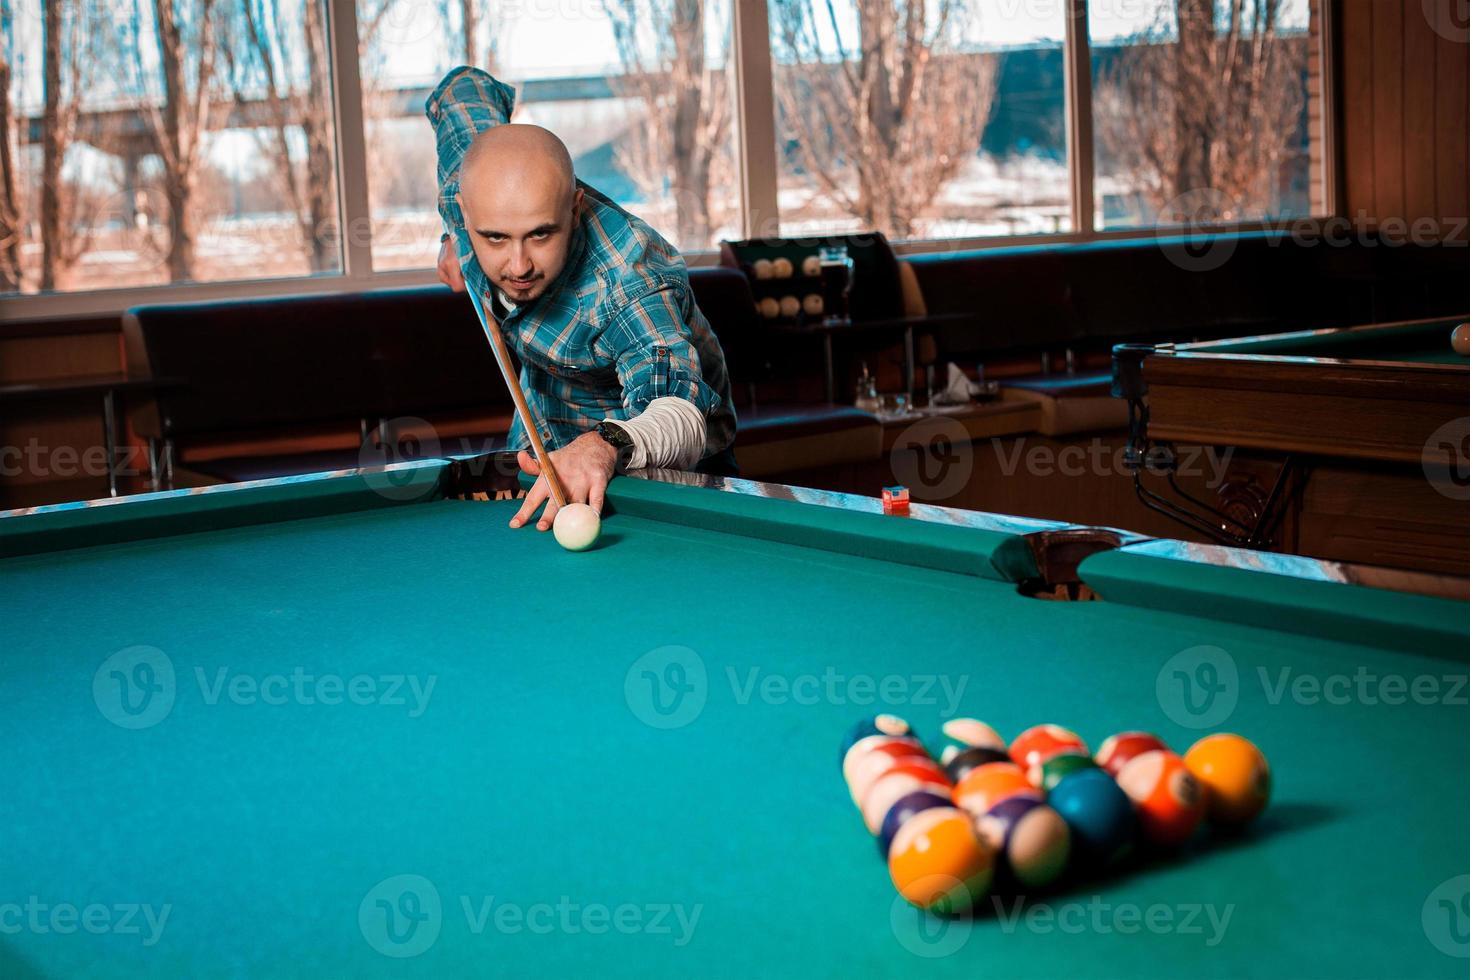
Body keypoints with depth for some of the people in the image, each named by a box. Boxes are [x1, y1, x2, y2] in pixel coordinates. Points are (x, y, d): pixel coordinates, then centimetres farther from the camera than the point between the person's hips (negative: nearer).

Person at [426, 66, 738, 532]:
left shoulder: (627, 283, -40)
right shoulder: (465, 180, -22)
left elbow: (680, 413, -54)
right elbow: (466, 85, 0)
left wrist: (606, 447, -76)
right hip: (542, 437, 6)